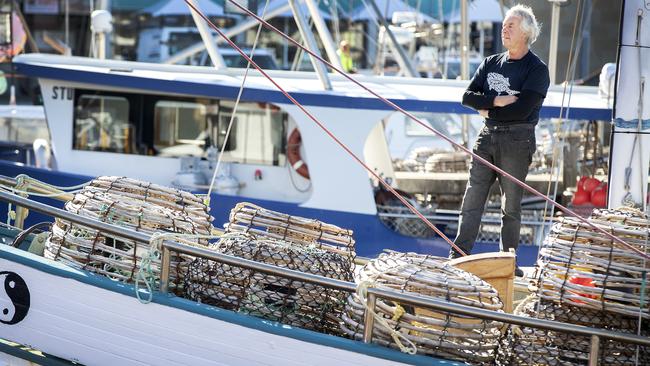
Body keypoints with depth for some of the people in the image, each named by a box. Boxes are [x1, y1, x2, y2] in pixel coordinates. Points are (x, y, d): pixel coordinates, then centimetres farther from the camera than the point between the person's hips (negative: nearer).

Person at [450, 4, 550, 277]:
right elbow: (468, 96, 3)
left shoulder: (537, 69, -4)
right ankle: (458, 257, 0)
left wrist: (488, 110, -6)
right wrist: (496, 101, -12)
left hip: (517, 139, -5)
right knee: (472, 199, 0)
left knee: (511, 205, 1)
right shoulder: (491, 63, 13)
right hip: (488, 136, 5)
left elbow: (522, 110, -15)